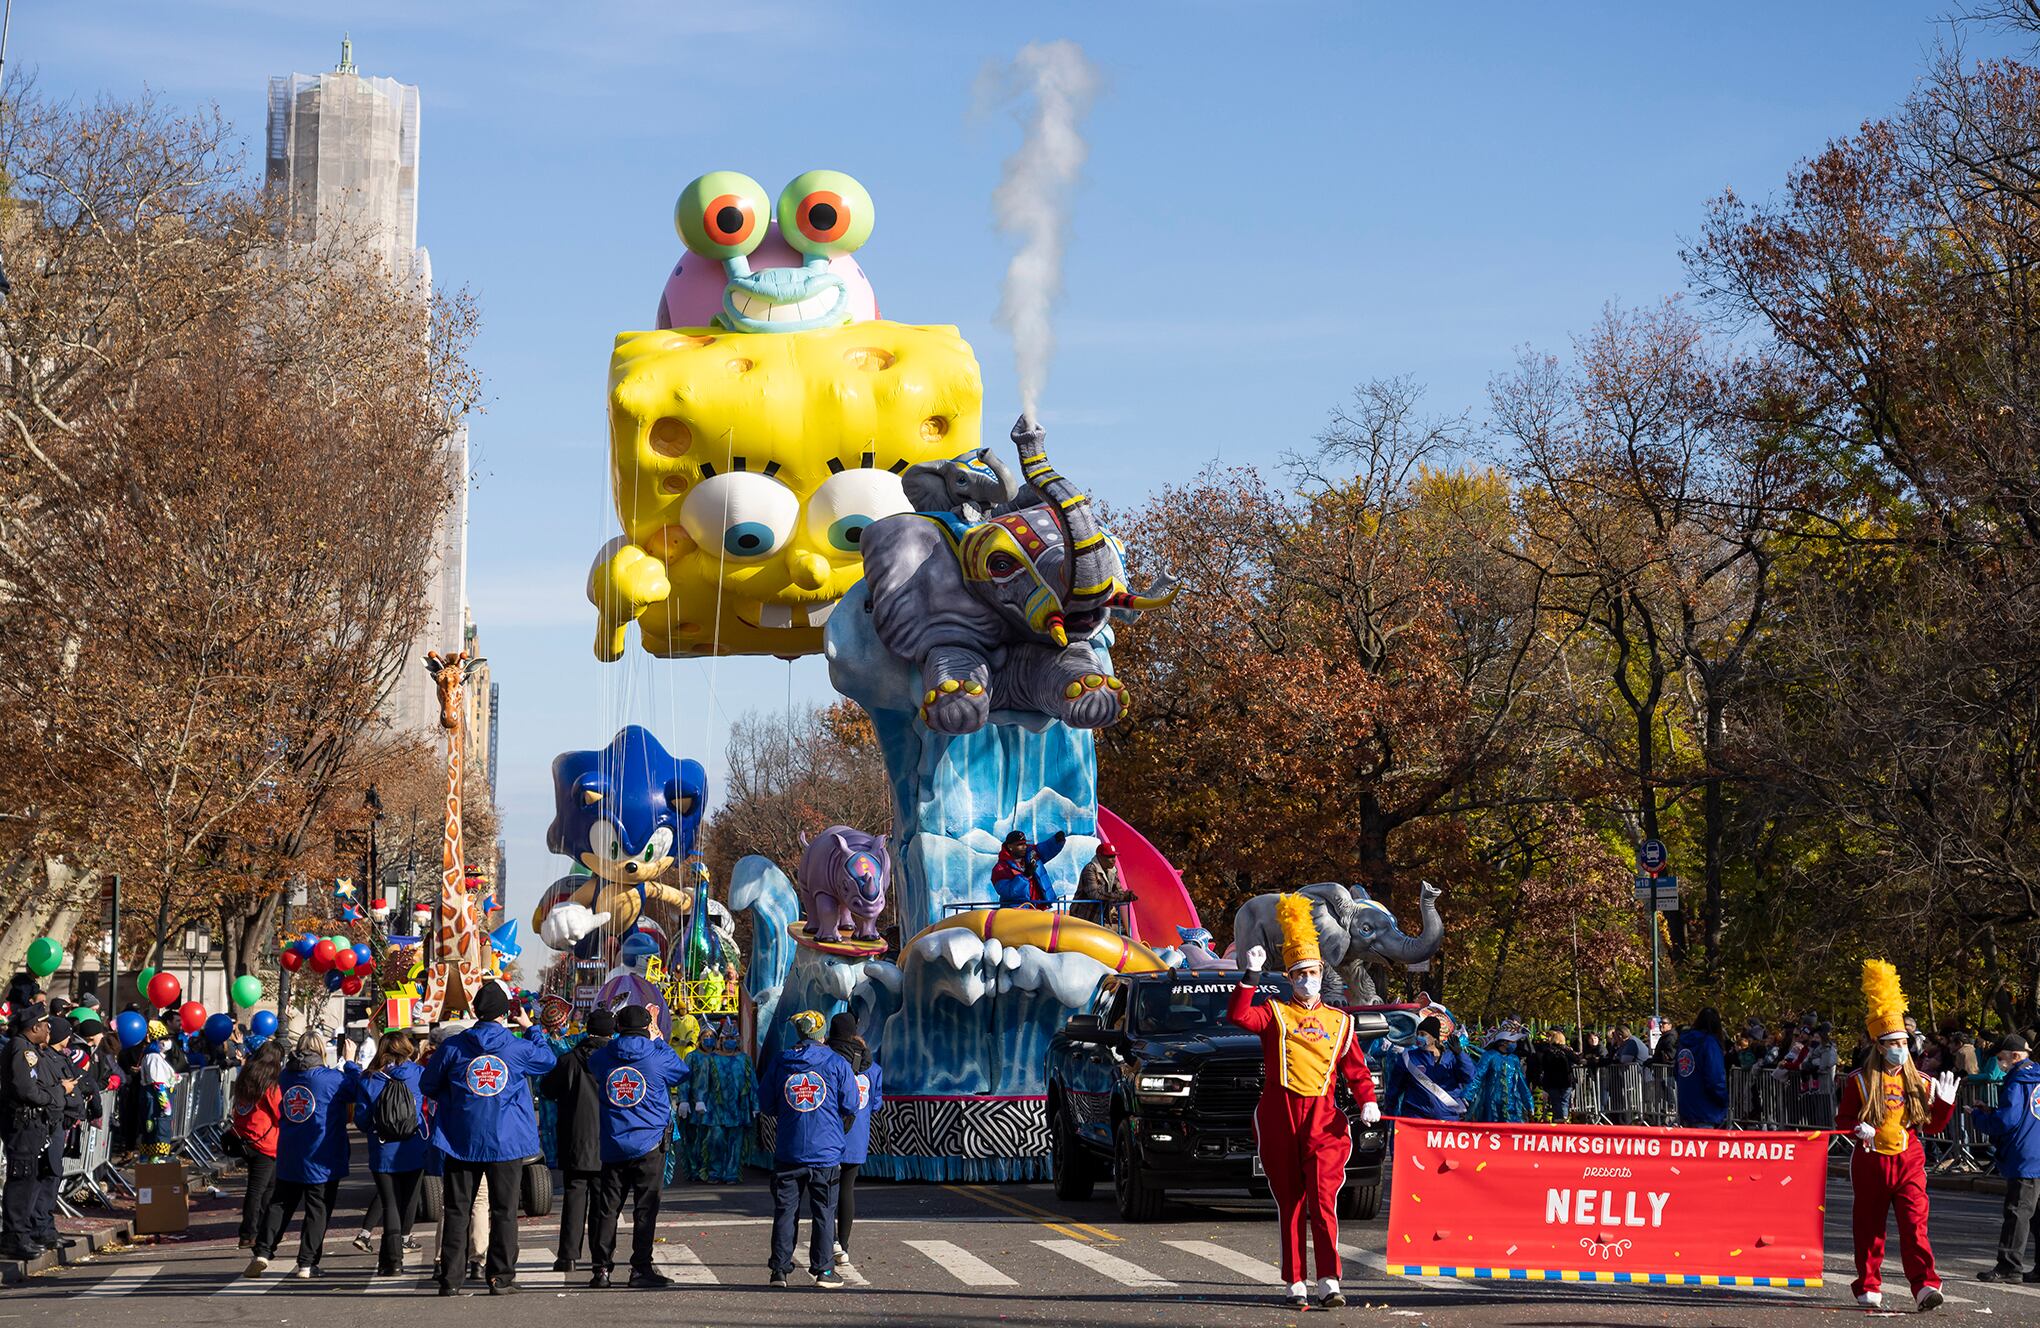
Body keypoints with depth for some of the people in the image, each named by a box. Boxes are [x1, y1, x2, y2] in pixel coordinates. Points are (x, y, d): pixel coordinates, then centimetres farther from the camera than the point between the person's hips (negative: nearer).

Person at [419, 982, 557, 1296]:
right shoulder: (519, 1048, -5)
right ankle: (501, 1277, 4)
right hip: (507, 1141, -1)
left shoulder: (452, 1047, -3)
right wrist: (529, 1028, 28)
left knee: (457, 1210, 6)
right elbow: (549, 1059, 16)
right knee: (504, 1211, 5)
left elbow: (428, 1085, 8)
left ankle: (450, 1278, 4)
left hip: (461, 1141, 1)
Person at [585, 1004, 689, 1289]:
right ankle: (641, 1269, -2)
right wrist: (658, 1041, 20)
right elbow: (683, 1072, 12)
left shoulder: (602, 1059, -1)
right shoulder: (658, 1058, -8)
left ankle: (600, 1268, 9)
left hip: (612, 1145, 3)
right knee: (645, 1207, 1)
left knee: (606, 1206, 9)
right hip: (649, 1143, -3)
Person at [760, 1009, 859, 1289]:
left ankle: (780, 1269, 6)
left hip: (787, 1151, 2)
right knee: (824, 1211, 5)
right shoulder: (837, 1064, -3)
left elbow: (764, 1100, 11)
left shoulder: (779, 1062, 2)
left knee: (784, 1209, 7)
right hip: (826, 1151, -2)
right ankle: (823, 1269, 6)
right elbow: (850, 1108, 0)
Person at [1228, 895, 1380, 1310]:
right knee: (1290, 1205, 4)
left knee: (1323, 1202, -11)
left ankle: (1329, 1283, -15)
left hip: (1323, 1118, 0)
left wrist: (1367, 1102, -2)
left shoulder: (1339, 1021, 15)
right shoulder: (1275, 1014, 9)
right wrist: (1252, 975, -17)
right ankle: (1296, 1284, 8)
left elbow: (1356, 1070, 15)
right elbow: (1238, 1016, -10)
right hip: (1279, 1119, 0)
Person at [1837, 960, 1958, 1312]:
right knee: (1869, 1227, 7)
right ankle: (1869, 1287, 18)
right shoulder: (1860, 1082, 0)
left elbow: (1932, 1126, 12)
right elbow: (1842, 1120, 3)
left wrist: (1945, 1102, -3)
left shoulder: (1919, 1083, 7)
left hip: (1908, 1161, 1)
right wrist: (1858, 1128, -17)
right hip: (1871, 1161, -1)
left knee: (1915, 1224, -12)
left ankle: (1925, 1285, -20)